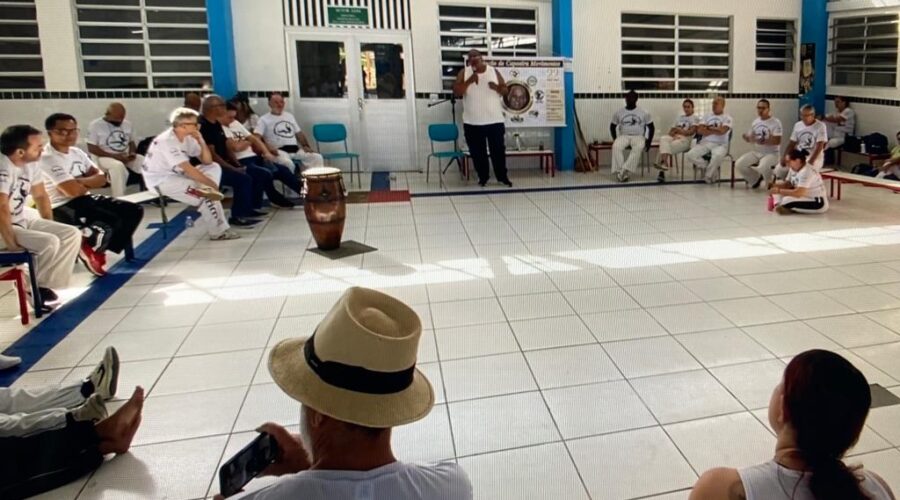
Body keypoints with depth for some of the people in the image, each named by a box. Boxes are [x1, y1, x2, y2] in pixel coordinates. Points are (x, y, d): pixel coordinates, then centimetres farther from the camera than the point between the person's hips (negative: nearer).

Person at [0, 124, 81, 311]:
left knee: (72, 234, -3)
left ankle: (46, 285, -1)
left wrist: (50, 228, 6)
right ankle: (32, 288, -4)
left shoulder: (31, 164, 0)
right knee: (49, 243, -27)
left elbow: (40, 196, 12)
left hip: (22, 220, 9)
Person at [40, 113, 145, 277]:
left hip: (84, 199, 9)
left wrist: (79, 181, -12)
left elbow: (101, 178, 6)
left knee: (134, 211, -1)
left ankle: (95, 246, 2)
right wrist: (88, 184, -2)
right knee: (114, 221, -29)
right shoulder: (47, 158, -16)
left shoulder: (77, 152, 11)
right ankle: (91, 249, 2)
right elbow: (73, 191, -23)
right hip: (62, 207, -9)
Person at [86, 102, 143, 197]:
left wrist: (132, 153, -6)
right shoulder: (95, 125, -4)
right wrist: (114, 156, -18)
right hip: (105, 158, -5)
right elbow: (91, 148, -8)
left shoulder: (127, 124, 12)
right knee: (118, 166, -40)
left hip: (126, 157, 5)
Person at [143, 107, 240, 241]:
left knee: (214, 168, -1)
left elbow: (207, 162, 4)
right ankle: (219, 231, -7)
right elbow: (188, 169, -27)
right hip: (161, 181, -9)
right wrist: (211, 184, -21)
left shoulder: (187, 137, 4)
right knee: (206, 196, -23)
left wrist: (201, 141, -9)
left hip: (177, 175, 9)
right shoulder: (167, 141, -21)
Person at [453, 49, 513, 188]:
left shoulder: (493, 71, 3)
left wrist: (497, 87, -17)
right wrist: (469, 81, -22)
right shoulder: (464, 73, 0)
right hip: (472, 122, 0)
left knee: (499, 150, 4)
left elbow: (505, 91, 5)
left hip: (495, 120, 0)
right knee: (477, 152, 6)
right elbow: (456, 92, -10)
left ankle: (502, 176, 17)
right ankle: (483, 176, 21)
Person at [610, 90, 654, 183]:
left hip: (638, 136, -1)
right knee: (616, 146, -35)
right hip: (624, 136, 1)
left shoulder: (644, 113, 7)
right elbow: (613, 126, 18)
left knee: (639, 147, -38)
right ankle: (620, 172, -36)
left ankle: (624, 170, -43)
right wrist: (615, 139, 2)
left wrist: (648, 141, -3)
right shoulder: (619, 113, 10)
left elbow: (651, 128, 11)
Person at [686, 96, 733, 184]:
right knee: (690, 155, -24)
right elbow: (699, 131, 2)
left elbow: (722, 131, -14)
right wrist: (716, 130, -5)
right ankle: (712, 169, -2)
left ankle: (708, 175, -11)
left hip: (720, 145, -4)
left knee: (717, 156, -40)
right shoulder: (707, 116, 17)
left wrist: (708, 128, -2)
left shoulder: (727, 118, 6)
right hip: (704, 143, 4)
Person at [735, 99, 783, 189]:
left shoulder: (776, 122, -11)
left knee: (763, 167, -37)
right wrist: (746, 137, -10)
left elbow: (777, 141, -19)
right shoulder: (755, 122, 10)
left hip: (772, 153, -6)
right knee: (739, 164, -14)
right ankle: (756, 179, 12)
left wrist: (763, 141, -33)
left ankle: (770, 184, -3)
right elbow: (750, 137, 15)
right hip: (756, 152, 6)